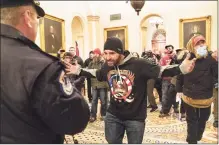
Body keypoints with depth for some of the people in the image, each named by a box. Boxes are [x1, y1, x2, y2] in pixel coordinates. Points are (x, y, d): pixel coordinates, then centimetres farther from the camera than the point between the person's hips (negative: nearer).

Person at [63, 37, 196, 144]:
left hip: (135, 117, -4)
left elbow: (160, 71, -19)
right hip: (113, 115, 5)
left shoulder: (138, 64, -23)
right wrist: (79, 71, 17)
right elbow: (96, 74, 15)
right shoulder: (107, 67, -5)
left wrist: (181, 68, -33)